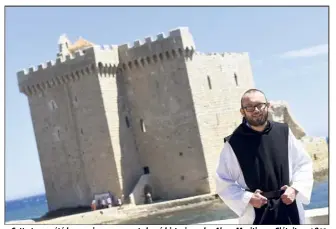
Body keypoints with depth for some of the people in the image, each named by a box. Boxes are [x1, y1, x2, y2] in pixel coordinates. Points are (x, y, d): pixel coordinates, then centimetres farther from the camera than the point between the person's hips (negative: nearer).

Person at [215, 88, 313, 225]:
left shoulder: (283, 132, -2)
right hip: (256, 216, -3)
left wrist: (295, 189, -8)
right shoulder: (233, 144, -9)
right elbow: (223, 183, -2)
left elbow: (303, 163, 8)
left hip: (290, 211, 3)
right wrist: (248, 198, -15)